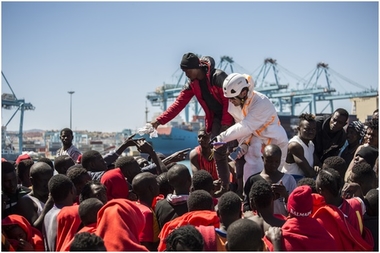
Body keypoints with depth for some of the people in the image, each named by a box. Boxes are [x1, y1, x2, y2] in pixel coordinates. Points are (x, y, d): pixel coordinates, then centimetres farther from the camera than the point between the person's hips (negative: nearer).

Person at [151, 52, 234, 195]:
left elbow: (229, 100, -20)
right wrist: (160, 120, -16)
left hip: (233, 116, -7)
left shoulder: (218, 77, -20)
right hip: (217, 119, 7)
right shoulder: (192, 84, 0)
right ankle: (225, 186, 10)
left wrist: (225, 123, -22)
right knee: (218, 153, 2)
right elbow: (178, 104, -6)